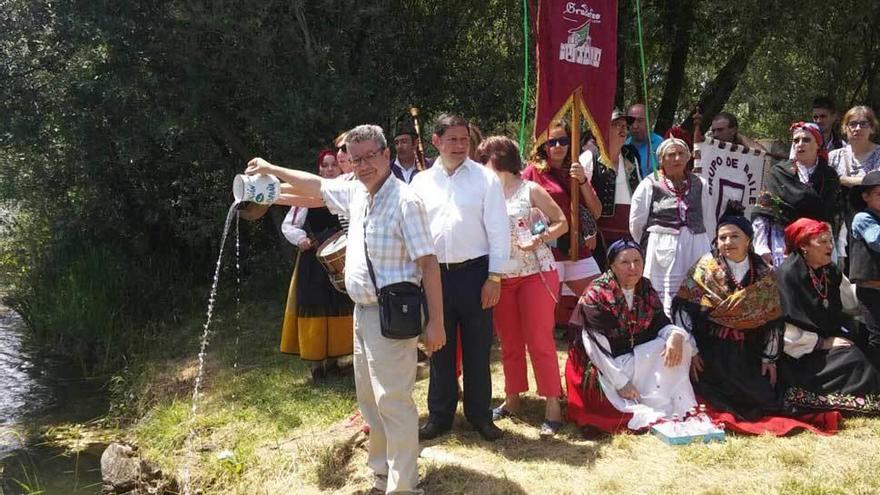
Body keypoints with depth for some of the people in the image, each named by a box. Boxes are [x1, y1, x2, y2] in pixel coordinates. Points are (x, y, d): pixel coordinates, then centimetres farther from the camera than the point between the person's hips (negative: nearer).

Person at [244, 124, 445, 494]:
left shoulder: (405, 201, -17)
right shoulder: (355, 192, 8)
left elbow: (428, 262, -18)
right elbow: (316, 186, 26)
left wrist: (435, 321, -20)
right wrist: (271, 169, 28)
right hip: (362, 311, 9)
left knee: (393, 401, -7)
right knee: (369, 398, 17)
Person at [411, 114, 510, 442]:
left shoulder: (485, 178, -1)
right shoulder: (421, 182, 7)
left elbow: (498, 230, -3)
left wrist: (494, 277, -8)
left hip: (474, 272, -2)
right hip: (434, 274, 2)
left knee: (477, 349, 8)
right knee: (439, 348, 12)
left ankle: (480, 414, 23)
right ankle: (440, 415, 26)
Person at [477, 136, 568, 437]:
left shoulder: (531, 190, -2)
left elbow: (562, 223, 0)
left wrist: (539, 240, -15)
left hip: (536, 273, -4)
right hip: (501, 277, 4)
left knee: (539, 341, -4)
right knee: (509, 343, 12)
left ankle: (553, 407, 1)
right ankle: (512, 400, 25)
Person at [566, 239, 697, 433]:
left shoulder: (646, 290, 3)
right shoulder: (596, 295, -15)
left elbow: (661, 324, 0)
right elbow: (597, 348, -19)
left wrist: (675, 334, -26)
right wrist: (621, 383, -23)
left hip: (637, 359, 6)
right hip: (604, 367, -6)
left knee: (679, 342, -12)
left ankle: (676, 407, -17)